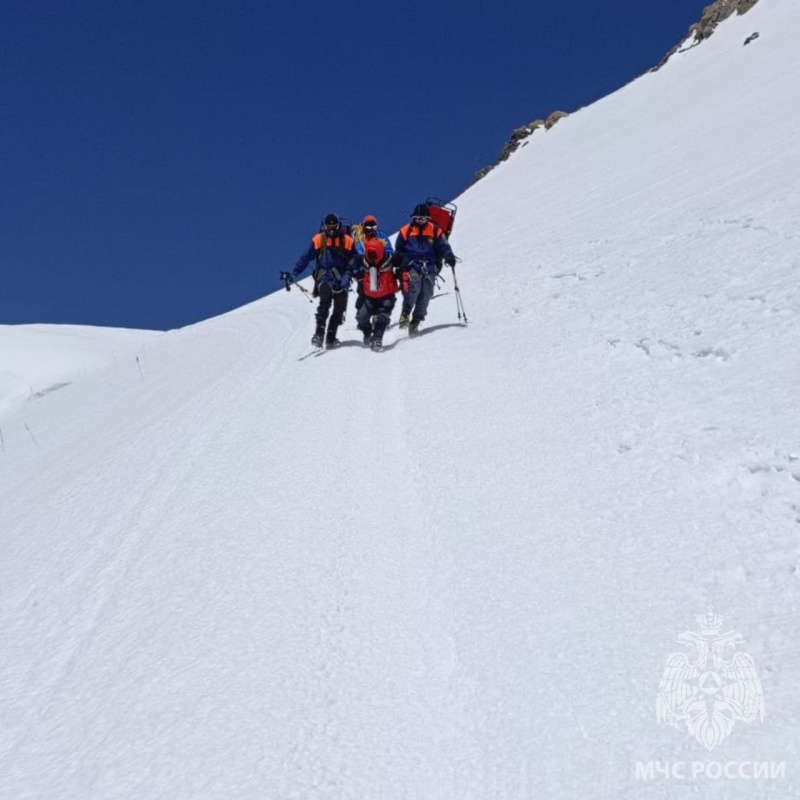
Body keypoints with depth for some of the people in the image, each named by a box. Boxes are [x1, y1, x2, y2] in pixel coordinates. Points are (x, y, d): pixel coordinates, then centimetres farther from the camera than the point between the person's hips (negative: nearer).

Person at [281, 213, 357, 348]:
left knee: (339, 309, 1)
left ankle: (330, 338, 12)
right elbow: (305, 258, 5)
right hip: (324, 278, -2)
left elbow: (353, 262, 3)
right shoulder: (318, 240, 4)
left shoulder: (347, 241, 4)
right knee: (325, 302, -25)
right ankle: (319, 333, -25)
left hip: (340, 281, 2)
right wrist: (293, 274, -3)